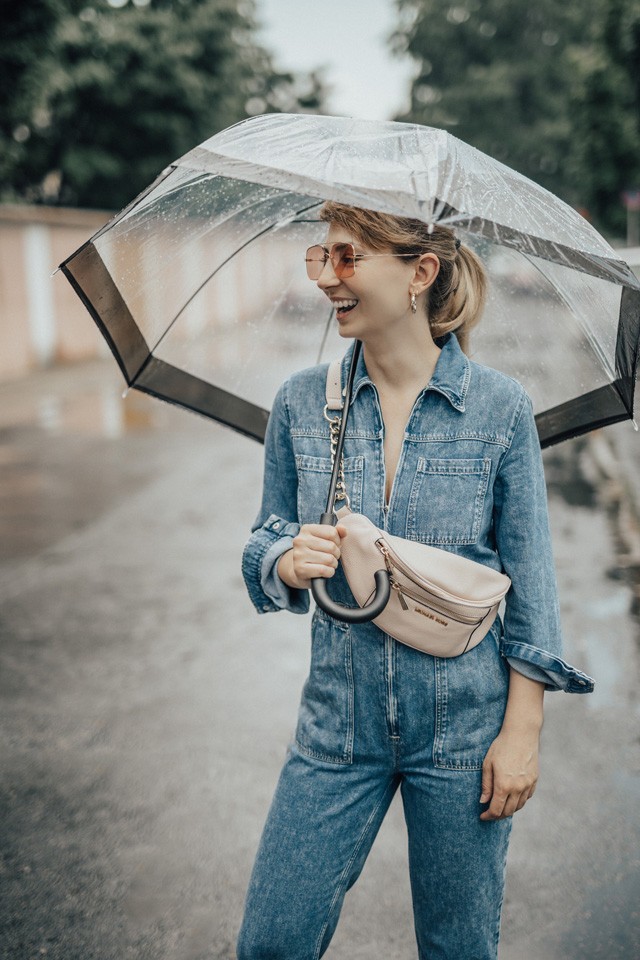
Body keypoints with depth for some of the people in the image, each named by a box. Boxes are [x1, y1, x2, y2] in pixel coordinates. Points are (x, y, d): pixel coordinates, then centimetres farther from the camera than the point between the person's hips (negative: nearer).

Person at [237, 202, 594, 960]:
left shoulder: (500, 408, -9)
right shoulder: (301, 401, -3)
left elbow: (531, 583, -5)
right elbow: (263, 550, 5)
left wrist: (522, 732, -7)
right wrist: (287, 561, -18)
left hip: (464, 727, -1)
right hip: (339, 722, 2)